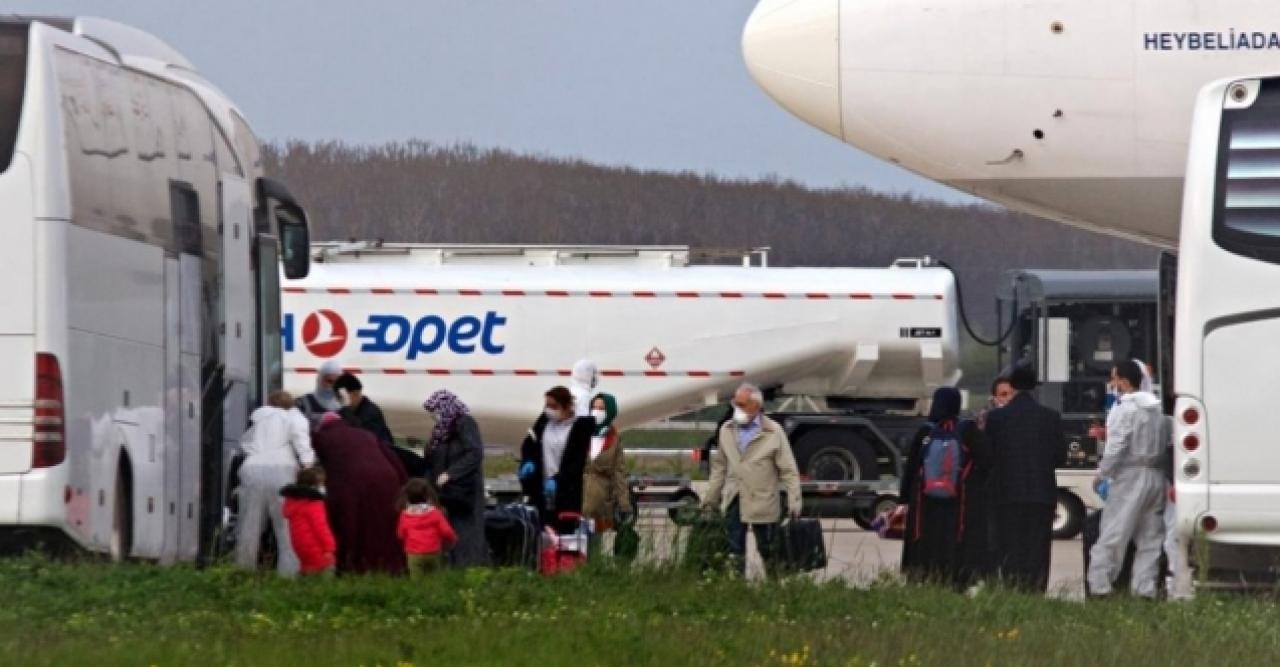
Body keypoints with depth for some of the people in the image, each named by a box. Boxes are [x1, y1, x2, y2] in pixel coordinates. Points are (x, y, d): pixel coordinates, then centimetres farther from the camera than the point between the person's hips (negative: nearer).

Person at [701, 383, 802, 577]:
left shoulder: (773, 433, -7)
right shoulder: (727, 431, 6)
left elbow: (789, 471, -6)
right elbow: (719, 466, 13)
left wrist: (794, 502, -14)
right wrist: (711, 498, 13)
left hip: (763, 503, -4)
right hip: (734, 501, 4)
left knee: (768, 550, 7)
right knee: (735, 550, 5)